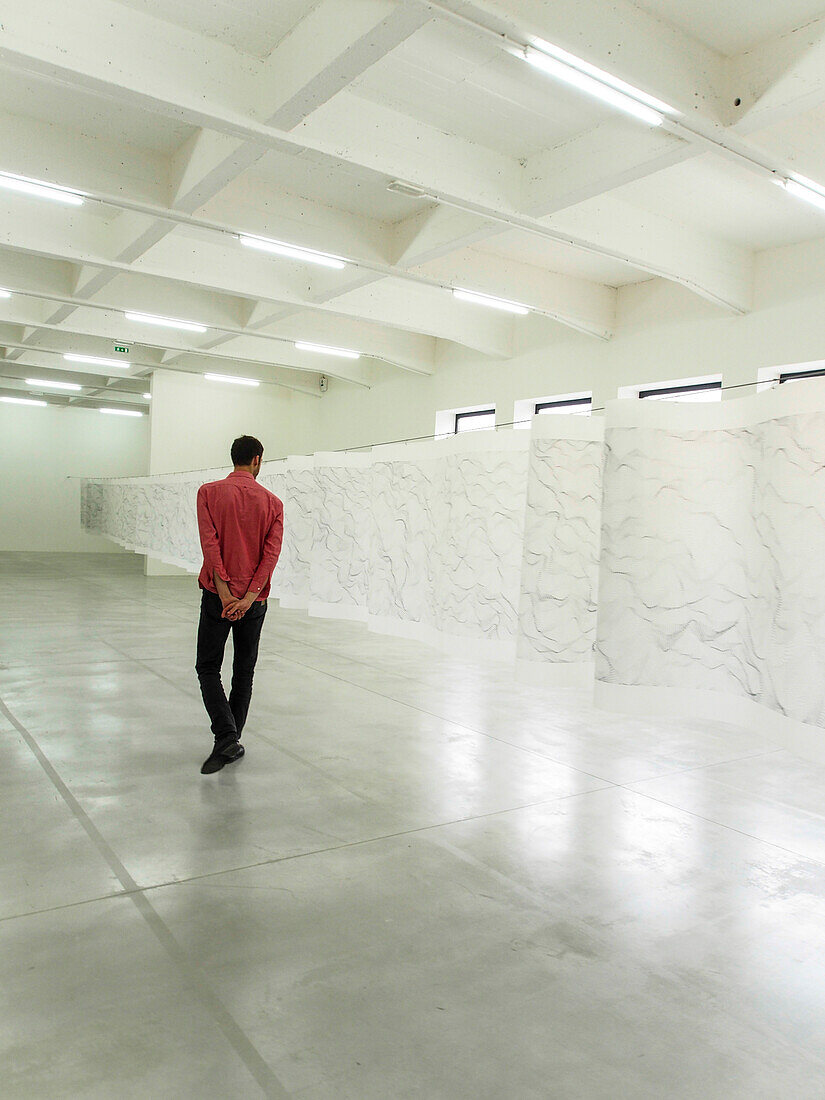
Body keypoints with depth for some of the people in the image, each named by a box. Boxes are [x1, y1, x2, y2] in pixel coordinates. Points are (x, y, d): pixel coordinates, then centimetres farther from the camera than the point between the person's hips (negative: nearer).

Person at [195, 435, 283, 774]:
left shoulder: (209, 492, -2)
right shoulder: (273, 503, 1)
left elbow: (209, 542, -13)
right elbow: (272, 553, -9)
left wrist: (225, 592, -15)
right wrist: (248, 597, -13)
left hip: (218, 595, -2)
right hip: (254, 600, 2)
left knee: (208, 668, 9)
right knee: (244, 672, 14)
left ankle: (225, 736, -8)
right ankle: (232, 743, 20)